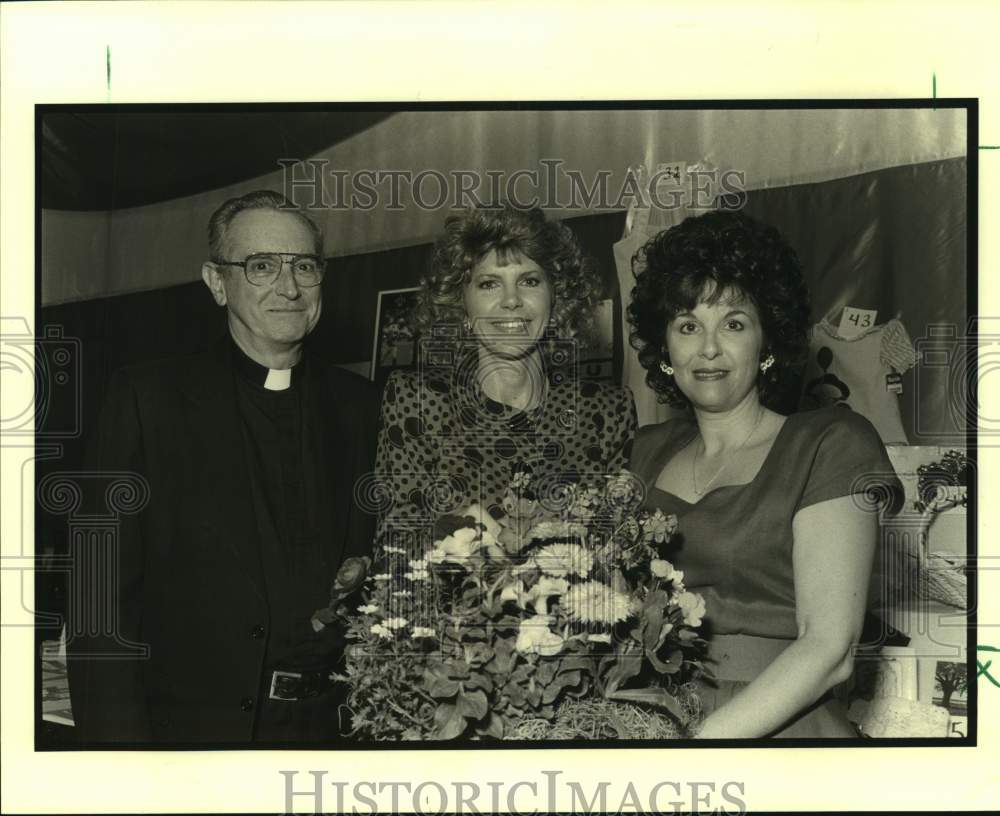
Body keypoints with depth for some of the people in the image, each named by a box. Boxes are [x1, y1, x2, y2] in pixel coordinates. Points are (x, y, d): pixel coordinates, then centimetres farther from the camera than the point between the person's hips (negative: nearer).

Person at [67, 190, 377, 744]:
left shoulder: (361, 408, 4)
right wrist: (119, 739, -15)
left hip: (335, 721, 3)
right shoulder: (147, 399, -4)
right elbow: (102, 590, -7)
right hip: (193, 723, -2)